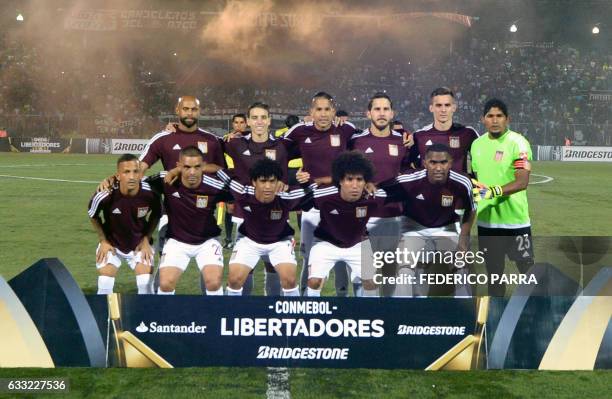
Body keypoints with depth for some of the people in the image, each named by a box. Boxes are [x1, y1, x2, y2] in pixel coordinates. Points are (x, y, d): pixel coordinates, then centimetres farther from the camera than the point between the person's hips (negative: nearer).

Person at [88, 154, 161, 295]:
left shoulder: (150, 193, -24)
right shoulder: (105, 195, -28)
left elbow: (156, 215, 0)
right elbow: (93, 216, -4)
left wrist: (146, 239, -3)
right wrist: (103, 240, -3)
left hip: (140, 245, 1)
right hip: (111, 245, -1)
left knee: (146, 286, -6)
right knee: (104, 288, -7)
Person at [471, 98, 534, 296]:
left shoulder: (518, 143, -11)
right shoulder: (477, 144, 8)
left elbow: (522, 182, -22)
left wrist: (493, 191, -32)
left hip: (515, 220, -5)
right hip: (486, 220, 5)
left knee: (526, 267, 1)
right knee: (493, 271, 14)